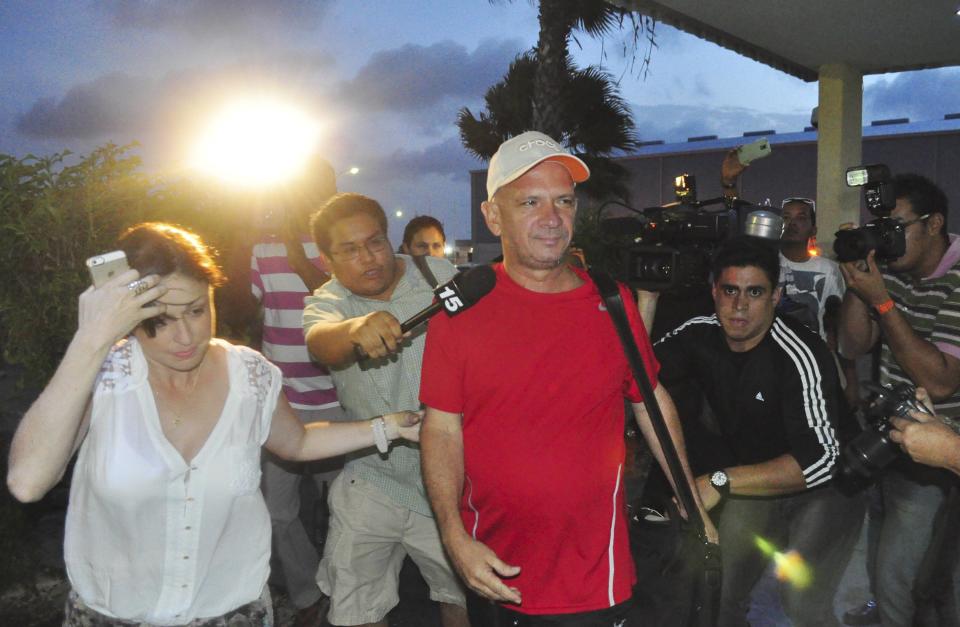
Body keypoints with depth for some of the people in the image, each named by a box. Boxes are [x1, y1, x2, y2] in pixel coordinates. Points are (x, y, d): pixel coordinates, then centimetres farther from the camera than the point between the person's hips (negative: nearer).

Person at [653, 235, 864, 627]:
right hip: (753, 485, 5)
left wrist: (721, 481, -42)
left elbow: (821, 458, -36)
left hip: (823, 489, -4)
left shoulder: (799, 354, -28)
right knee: (719, 592, 4)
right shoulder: (699, 336, -11)